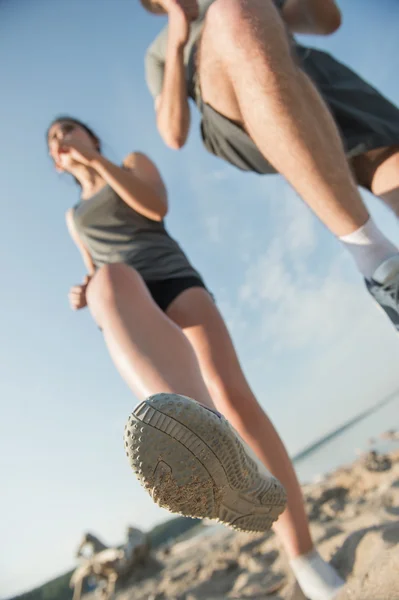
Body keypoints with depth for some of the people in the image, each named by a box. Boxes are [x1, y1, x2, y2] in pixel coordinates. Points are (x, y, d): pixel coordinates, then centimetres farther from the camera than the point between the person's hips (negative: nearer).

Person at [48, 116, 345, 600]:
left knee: (232, 395, -27)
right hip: (126, 310, 0)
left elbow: (158, 205, 3)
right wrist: (83, 295, 6)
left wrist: (97, 161, 0)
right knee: (112, 282, -41)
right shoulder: (75, 216, 37)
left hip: (176, 281, 1)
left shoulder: (134, 161, 26)